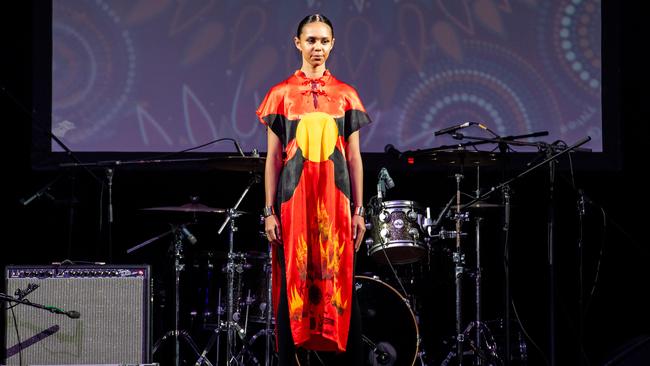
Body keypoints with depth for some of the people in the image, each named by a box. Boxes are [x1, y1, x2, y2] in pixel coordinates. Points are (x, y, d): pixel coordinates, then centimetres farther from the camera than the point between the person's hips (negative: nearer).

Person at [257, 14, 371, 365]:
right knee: (291, 282, 1)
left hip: (336, 202, 1)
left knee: (341, 282, 2)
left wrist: (359, 211, 4)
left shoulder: (346, 95, 8)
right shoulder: (281, 94, 5)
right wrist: (269, 211, -2)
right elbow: (273, 157, 4)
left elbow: (354, 157, 9)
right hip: (293, 200, -1)